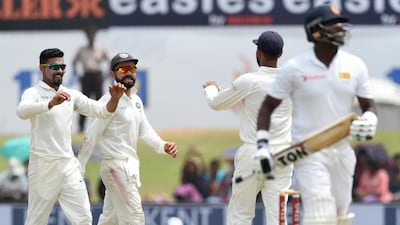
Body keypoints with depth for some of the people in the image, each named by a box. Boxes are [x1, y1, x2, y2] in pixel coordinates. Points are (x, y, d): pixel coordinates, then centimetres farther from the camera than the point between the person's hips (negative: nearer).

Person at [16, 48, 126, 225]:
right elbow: (22, 111, -27)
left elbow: (101, 111, 10)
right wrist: (51, 103, -44)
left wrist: (114, 99, -12)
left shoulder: (71, 95, 12)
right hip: (43, 166, -5)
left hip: (68, 165, 5)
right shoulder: (34, 93, -5)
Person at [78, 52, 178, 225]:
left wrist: (163, 146, -7)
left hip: (130, 165, 9)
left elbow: (145, 130, 13)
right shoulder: (110, 100, -12)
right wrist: (78, 169, -12)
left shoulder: (136, 100, 14)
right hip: (116, 165, -9)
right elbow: (91, 136, -12)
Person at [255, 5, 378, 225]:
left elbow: (368, 105, 9)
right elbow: (267, 107, 1)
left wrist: (369, 121, -16)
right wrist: (262, 145, -10)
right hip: (308, 154, -5)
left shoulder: (355, 65, 3)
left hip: (342, 151, 5)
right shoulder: (294, 68, -7)